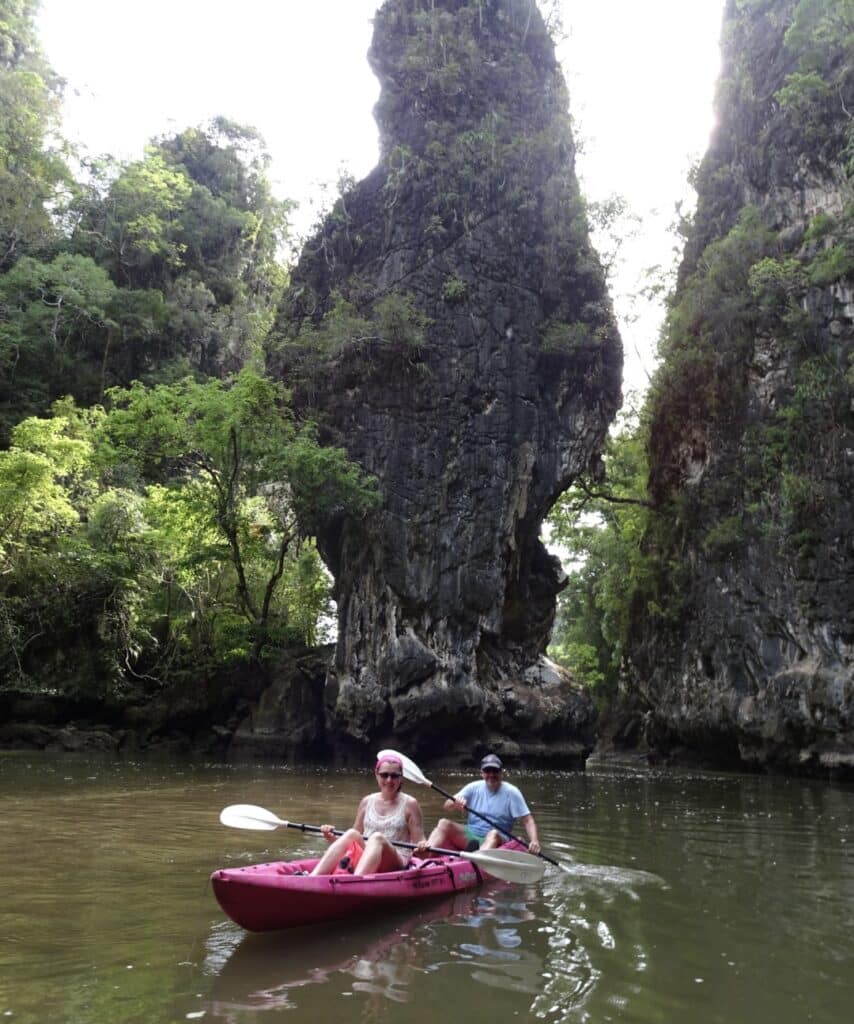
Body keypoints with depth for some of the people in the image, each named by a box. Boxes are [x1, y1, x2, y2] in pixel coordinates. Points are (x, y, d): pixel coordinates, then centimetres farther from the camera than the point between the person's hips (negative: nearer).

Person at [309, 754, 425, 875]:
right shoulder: (367, 801, 14)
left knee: (377, 837, -32)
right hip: (362, 861, 3)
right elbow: (354, 841, 16)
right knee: (352, 834, -25)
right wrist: (333, 839, -3)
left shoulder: (409, 804, 4)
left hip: (396, 864, -3)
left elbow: (419, 842, 1)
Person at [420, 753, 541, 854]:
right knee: (444, 823, -19)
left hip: (496, 841, -3)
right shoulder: (474, 788, 7)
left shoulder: (511, 792, 0)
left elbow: (527, 820, -4)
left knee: (493, 833, -36)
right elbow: (447, 806, 0)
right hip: (469, 837, 3)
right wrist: (455, 803, -25)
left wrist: (534, 841, -24)